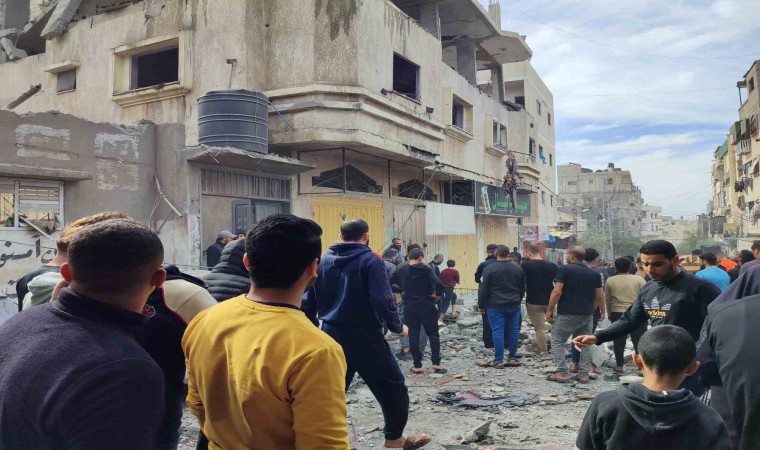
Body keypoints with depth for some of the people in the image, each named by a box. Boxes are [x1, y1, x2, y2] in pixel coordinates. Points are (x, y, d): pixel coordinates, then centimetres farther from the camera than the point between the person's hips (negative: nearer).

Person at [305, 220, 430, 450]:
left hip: (331, 336, 5)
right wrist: (397, 327, -5)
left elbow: (309, 301, 7)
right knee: (392, 387, 12)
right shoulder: (370, 260, -9)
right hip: (364, 337, -5)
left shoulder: (323, 261, 6)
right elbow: (382, 300, -19)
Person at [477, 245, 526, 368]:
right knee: (514, 330, 11)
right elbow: (522, 288, 15)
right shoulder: (518, 269, 5)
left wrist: (481, 305, 2)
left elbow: (483, 289, -8)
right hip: (514, 306, 4)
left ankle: (498, 360, -1)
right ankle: (512, 358, 18)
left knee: (498, 331, -2)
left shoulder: (489, 269, -9)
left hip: (495, 306, -4)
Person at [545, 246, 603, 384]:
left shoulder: (565, 269, -9)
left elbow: (557, 292, -14)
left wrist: (549, 310, -6)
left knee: (557, 341, 6)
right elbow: (599, 297, 9)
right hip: (587, 315, 5)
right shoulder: (594, 273, 8)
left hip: (567, 314, -5)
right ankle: (583, 374, 13)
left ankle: (563, 373, 0)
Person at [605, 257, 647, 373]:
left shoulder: (610, 281, 2)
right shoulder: (639, 279, -1)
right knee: (639, 340, 5)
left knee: (619, 341, 8)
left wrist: (609, 313, 20)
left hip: (617, 314, 1)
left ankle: (619, 365, 12)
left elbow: (607, 300, 9)